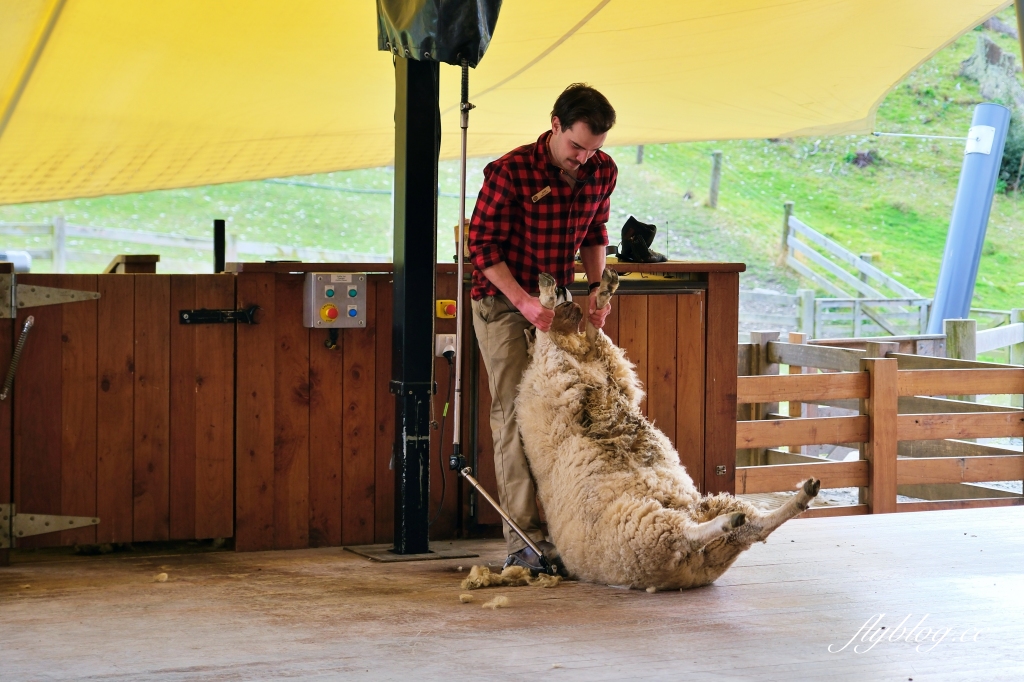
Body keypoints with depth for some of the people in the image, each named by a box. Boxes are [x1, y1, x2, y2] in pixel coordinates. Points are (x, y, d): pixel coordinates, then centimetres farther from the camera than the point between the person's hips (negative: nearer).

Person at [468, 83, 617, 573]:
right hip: (503, 302, -5)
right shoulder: (510, 172, -19)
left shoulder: (601, 172, -2)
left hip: (558, 301, 5)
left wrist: (596, 286, 0)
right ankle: (525, 541, -14)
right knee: (515, 415, -11)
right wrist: (523, 300, -24)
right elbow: (482, 243, -16)